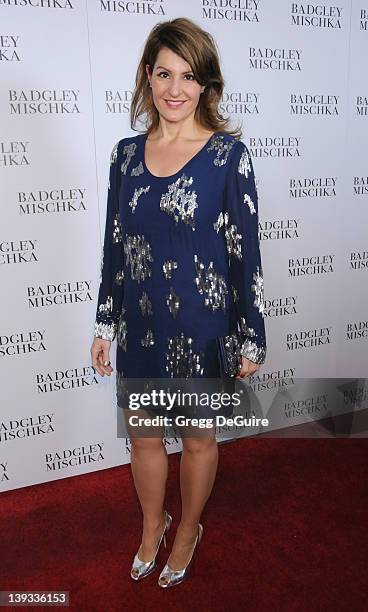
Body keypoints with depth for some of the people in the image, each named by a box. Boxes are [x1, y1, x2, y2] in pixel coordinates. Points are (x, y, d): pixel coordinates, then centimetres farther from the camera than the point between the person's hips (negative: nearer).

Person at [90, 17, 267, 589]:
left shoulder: (228, 154, -8)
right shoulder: (127, 153, 3)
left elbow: (245, 252, -8)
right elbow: (114, 247, 7)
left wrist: (253, 339, -6)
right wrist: (104, 324, 8)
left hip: (202, 327, -3)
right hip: (139, 324, 4)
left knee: (198, 438, 17)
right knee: (144, 437, 19)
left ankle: (188, 529, 46)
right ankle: (153, 524, 49)